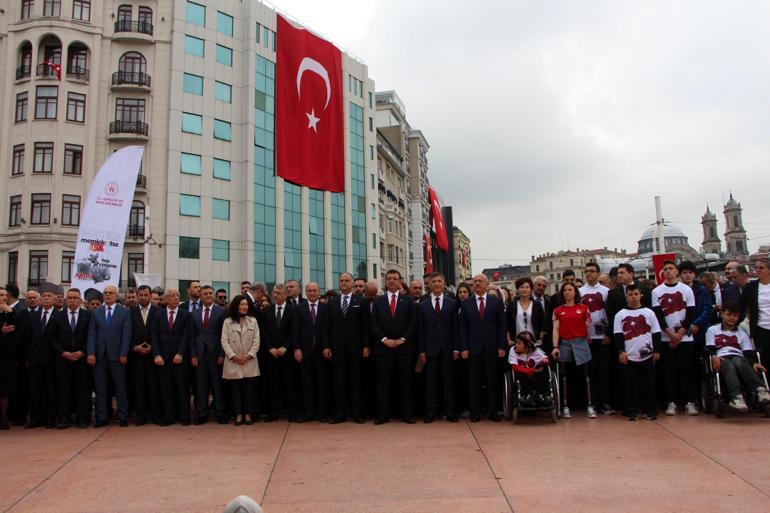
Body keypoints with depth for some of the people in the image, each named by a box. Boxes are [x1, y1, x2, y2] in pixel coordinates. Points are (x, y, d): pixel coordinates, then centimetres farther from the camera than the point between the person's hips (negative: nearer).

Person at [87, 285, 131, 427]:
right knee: (100, 388, 6)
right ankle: (101, 418, 13)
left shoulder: (125, 312, 4)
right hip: (99, 355, 2)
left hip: (116, 355, -2)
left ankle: (122, 417, 8)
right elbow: (91, 334, 5)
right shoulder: (95, 312, 11)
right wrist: (91, 353, -6)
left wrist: (123, 354, -9)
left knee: (120, 388, 2)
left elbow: (126, 334, -2)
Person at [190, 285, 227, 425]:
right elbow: (192, 336, 10)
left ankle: (220, 413, 10)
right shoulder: (194, 314, 12)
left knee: (217, 385, 1)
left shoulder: (222, 311, 1)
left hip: (215, 353, -3)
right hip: (200, 354, 3)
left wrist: (222, 354, -8)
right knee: (201, 386, 6)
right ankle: (201, 414, 14)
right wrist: (193, 355, 1)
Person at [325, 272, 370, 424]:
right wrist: (326, 346, 1)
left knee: (356, 380, 3)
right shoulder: (332, 303, 10)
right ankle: (341, 412, 11)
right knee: (339, 381, 5)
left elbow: (365, 325, -1)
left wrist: (366, 346, -7)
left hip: (356, 347, -2)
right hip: (337, 347, 2)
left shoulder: (361, 301, 2)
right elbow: (328, 326, 8)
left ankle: (357, 412, 10)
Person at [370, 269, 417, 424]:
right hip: (383, 347, 1)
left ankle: (407, 414, 9)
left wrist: (402, 339, -9)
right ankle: (383, 414, 8)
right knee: (383, 382, 2)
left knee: (405, 382, 2)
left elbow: (413, 323, 2)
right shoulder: (378, 301, 10)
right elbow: (374, 324, 4)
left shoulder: (408, 301, 8)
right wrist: (384, 339, -8)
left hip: (404, 347, 0)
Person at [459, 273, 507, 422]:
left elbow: (502, 325, 2)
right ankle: (475, 412, 12)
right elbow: (463, 327, 4)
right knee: (474, 382, 4)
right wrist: (463, 348, -4)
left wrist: (502, 346, -5)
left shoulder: (497, 302, 5)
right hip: (473, 348, 0)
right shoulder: (466, 303, 6)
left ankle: (493, 412, 15)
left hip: (492, 348, 0)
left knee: (492, 381, 5)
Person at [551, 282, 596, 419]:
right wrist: (555, 347, -9)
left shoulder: (583, 308, 7)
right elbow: (556, 329, 1)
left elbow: (588, 327, 8)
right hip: (564, 344, 1)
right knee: (563, 376, 3)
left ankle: (590, 406, 3)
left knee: (587, 374, -5)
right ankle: (565, 407, 10)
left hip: (581, 343, -1)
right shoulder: (557, 310, 7)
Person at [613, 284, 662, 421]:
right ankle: (632, 410, 11)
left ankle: (650, 410, 16)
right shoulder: (620, 315, 4)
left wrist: (657, 351, 2)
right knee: (630, 385, 2)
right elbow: (617, 335, 0)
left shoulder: (649, 312, 6)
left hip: (647, 356, 1)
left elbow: (656, 333, 7)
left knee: (649, 384, 5)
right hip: (628, 357, -1)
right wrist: (620, 351, -8)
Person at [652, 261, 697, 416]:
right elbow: (658, 315, -2)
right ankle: (671, 402, 7)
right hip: (666, 338, 0)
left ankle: (689, 402, 8)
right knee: (670, 370, 2)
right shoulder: (656, 291, 4)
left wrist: (680, 333, -9)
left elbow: (690, 314, 0)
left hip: (685, 337, 0)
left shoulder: (686, 290, 4)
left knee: (686, 369, 2)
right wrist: (671, 334, -10)